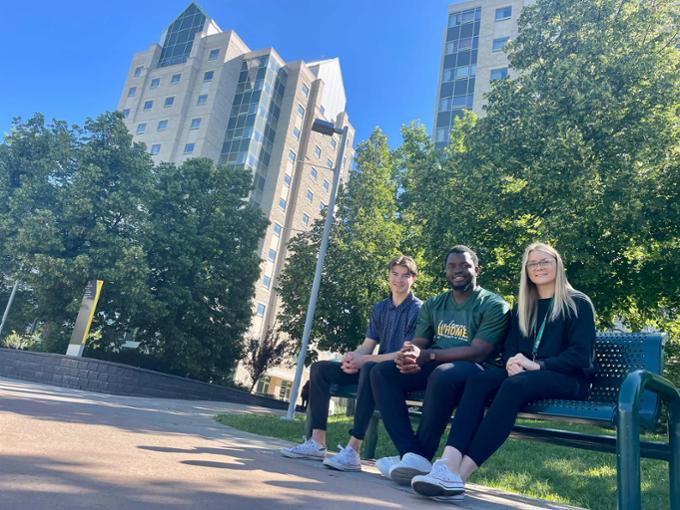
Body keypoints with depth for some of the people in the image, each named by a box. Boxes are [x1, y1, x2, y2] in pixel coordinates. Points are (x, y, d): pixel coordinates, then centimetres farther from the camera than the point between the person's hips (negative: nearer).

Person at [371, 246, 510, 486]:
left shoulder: (493, 305, -4)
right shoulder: (433, 305, 15)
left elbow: (478, 352, -15)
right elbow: (417, 343, 10)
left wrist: (427, 355, -25)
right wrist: (407, 356, -18)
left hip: (472, 370, -6)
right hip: (434, 366, 6)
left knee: (443, 375, -39)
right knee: (382, 372, -16)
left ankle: (421, 457, -26)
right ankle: (412, 455, -26)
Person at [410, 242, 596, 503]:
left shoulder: (578, 303, 3)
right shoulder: (522, 307, 19)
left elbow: (581, 355, -8)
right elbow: (510, 346, 11)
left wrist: (538, 365, -21)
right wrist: (512, 362, -14)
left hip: (568, 379, -4)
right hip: (524, 374, 5)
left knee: (515, 385, -38)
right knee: (479, 380, -28)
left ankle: (461, 474, -46)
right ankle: (448, 464, -47)